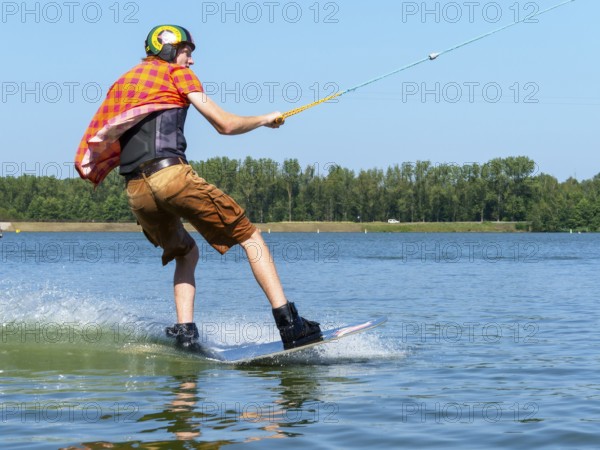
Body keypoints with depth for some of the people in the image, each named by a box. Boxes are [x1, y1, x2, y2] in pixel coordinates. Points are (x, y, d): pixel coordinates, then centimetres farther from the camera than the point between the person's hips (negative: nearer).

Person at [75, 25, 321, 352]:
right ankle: (288, 322, -12)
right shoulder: (177, 73, 11)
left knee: (186, 253, 27)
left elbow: (101, 143, 23)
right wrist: (266, 119, 21)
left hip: (135, 191, 6)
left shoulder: (120, 84, 27)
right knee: (250, 237, 2)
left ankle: (185, 332, 8)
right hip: (172, 175, -6)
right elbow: (225, 124, 6)